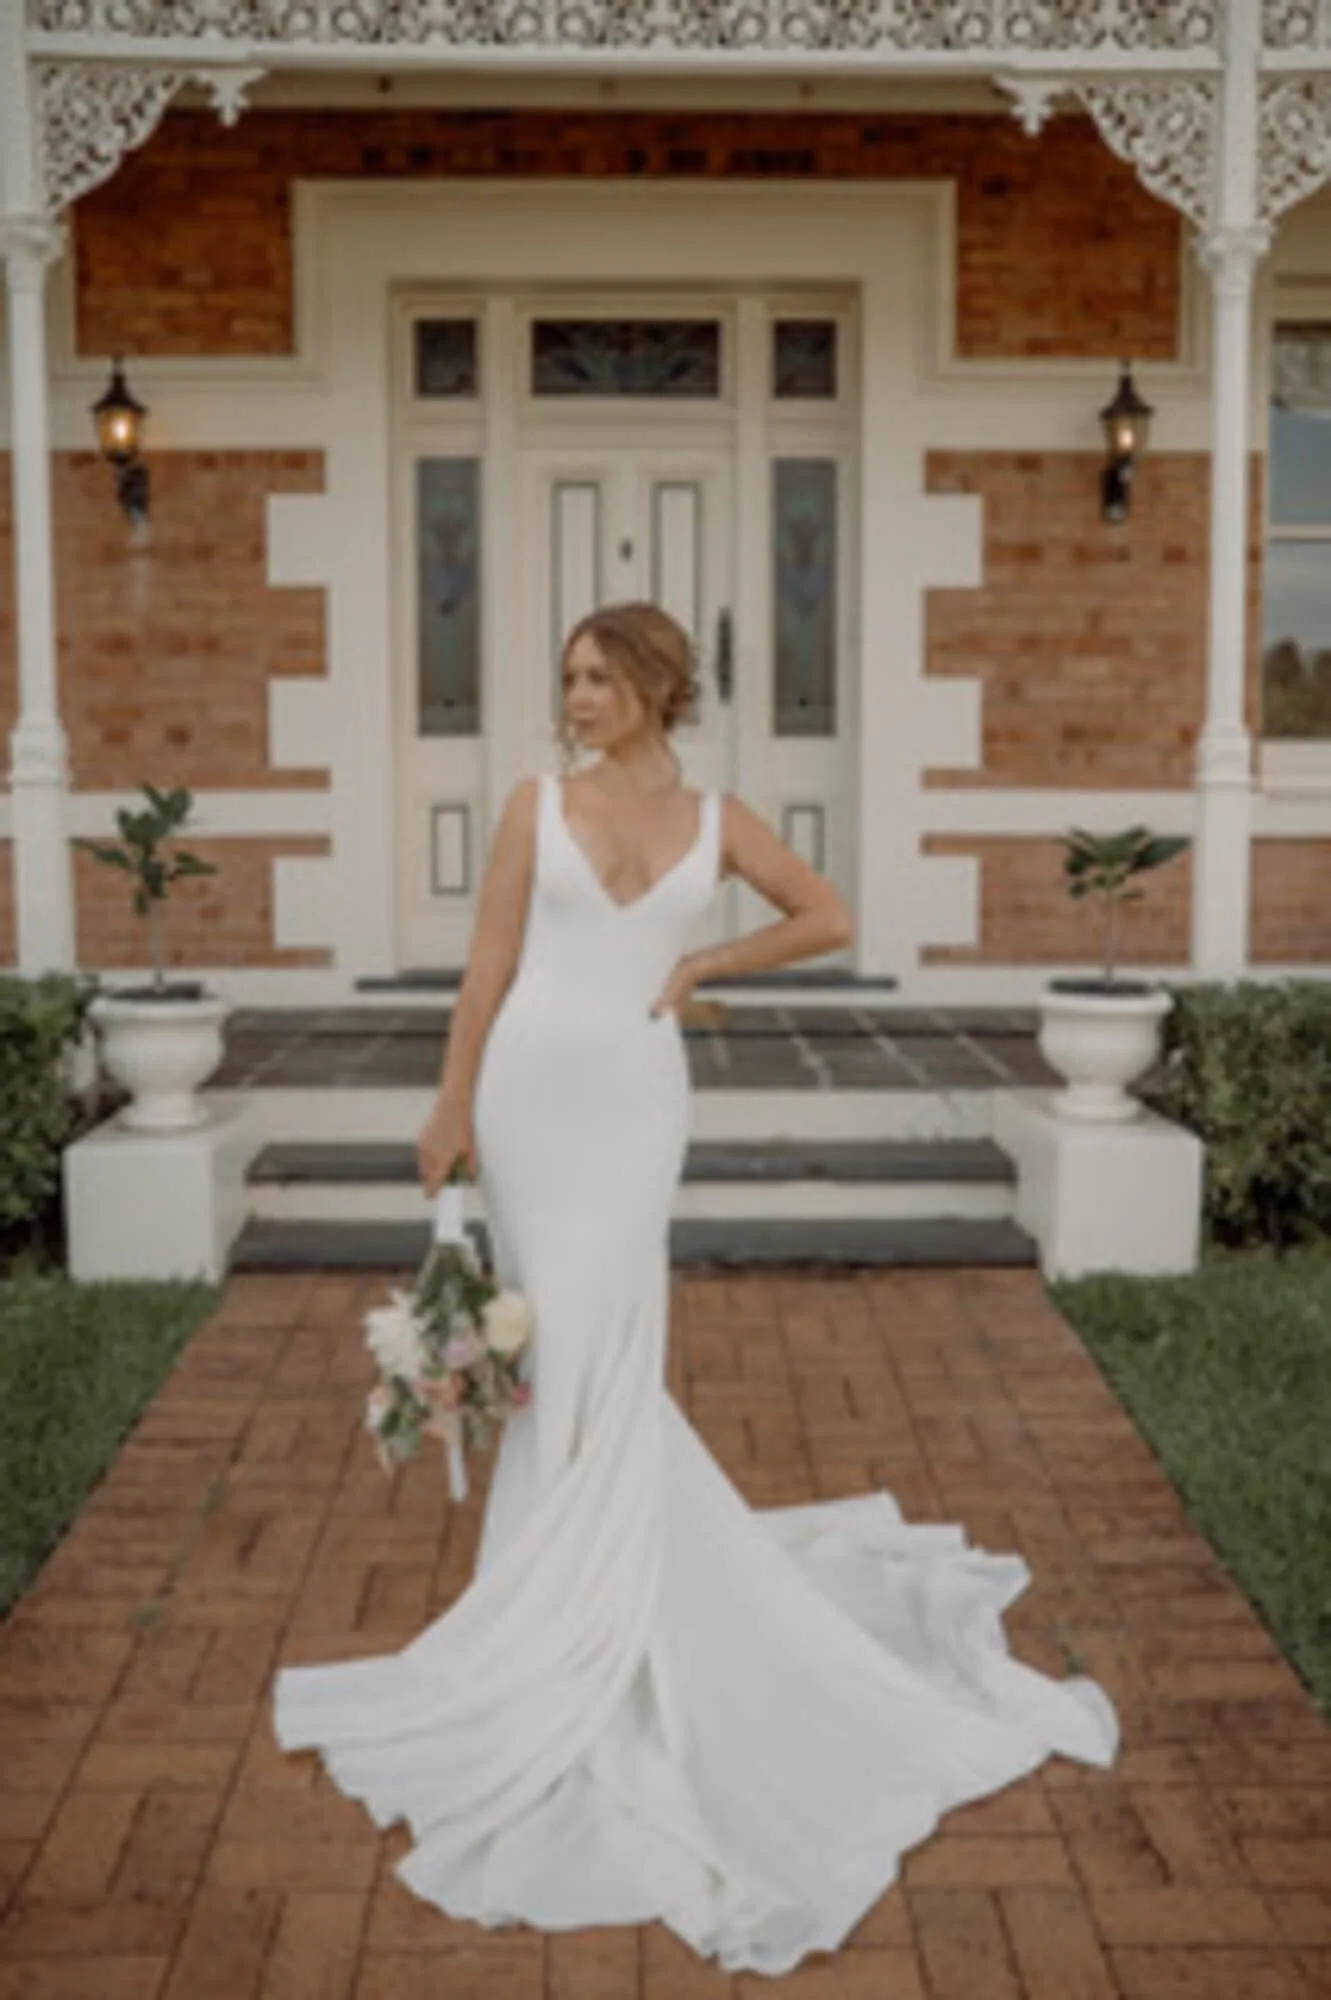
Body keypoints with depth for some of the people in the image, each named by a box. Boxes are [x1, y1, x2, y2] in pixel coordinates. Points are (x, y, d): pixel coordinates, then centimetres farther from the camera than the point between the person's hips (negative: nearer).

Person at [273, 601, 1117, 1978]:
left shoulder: (715, 820, 5)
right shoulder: (537, 804, 2)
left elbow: (829, 919, 14)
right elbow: (490, 963, 1)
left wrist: (704, 966, 4)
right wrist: (450, 1106, 0)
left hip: (636, 1099, 0)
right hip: (532, 1089, 0)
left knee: (596, 1358, -2)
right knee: (562, 1351, 5)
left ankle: (548, 1640, 13)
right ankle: (607, 1585, 24)